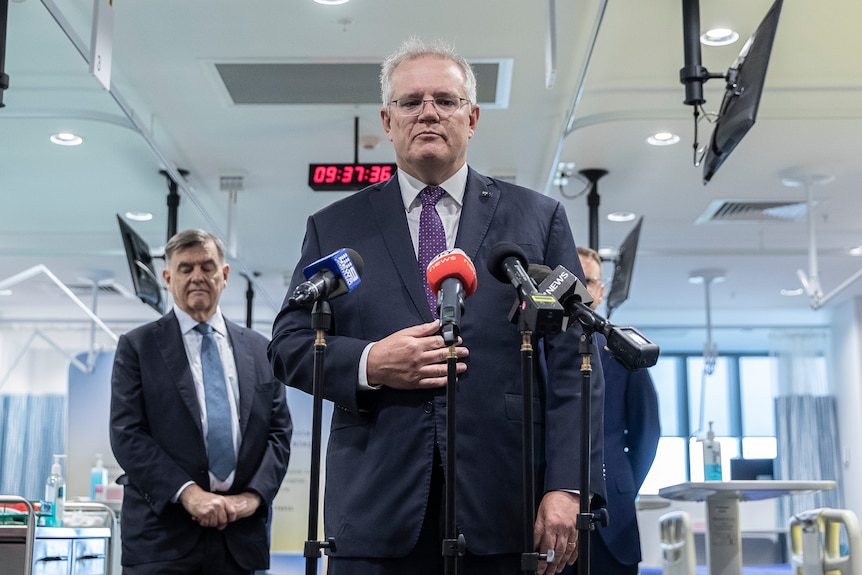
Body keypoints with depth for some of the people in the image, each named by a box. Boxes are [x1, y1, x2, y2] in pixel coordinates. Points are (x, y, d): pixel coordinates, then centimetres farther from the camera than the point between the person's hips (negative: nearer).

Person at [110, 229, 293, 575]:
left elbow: (279, 431, 9)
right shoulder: (137, 347, 3)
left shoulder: (259, 350, 12)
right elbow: (126, 434, -5)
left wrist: (254, 495, -6)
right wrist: (187, 493, -15)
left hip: (239, 533, 3)